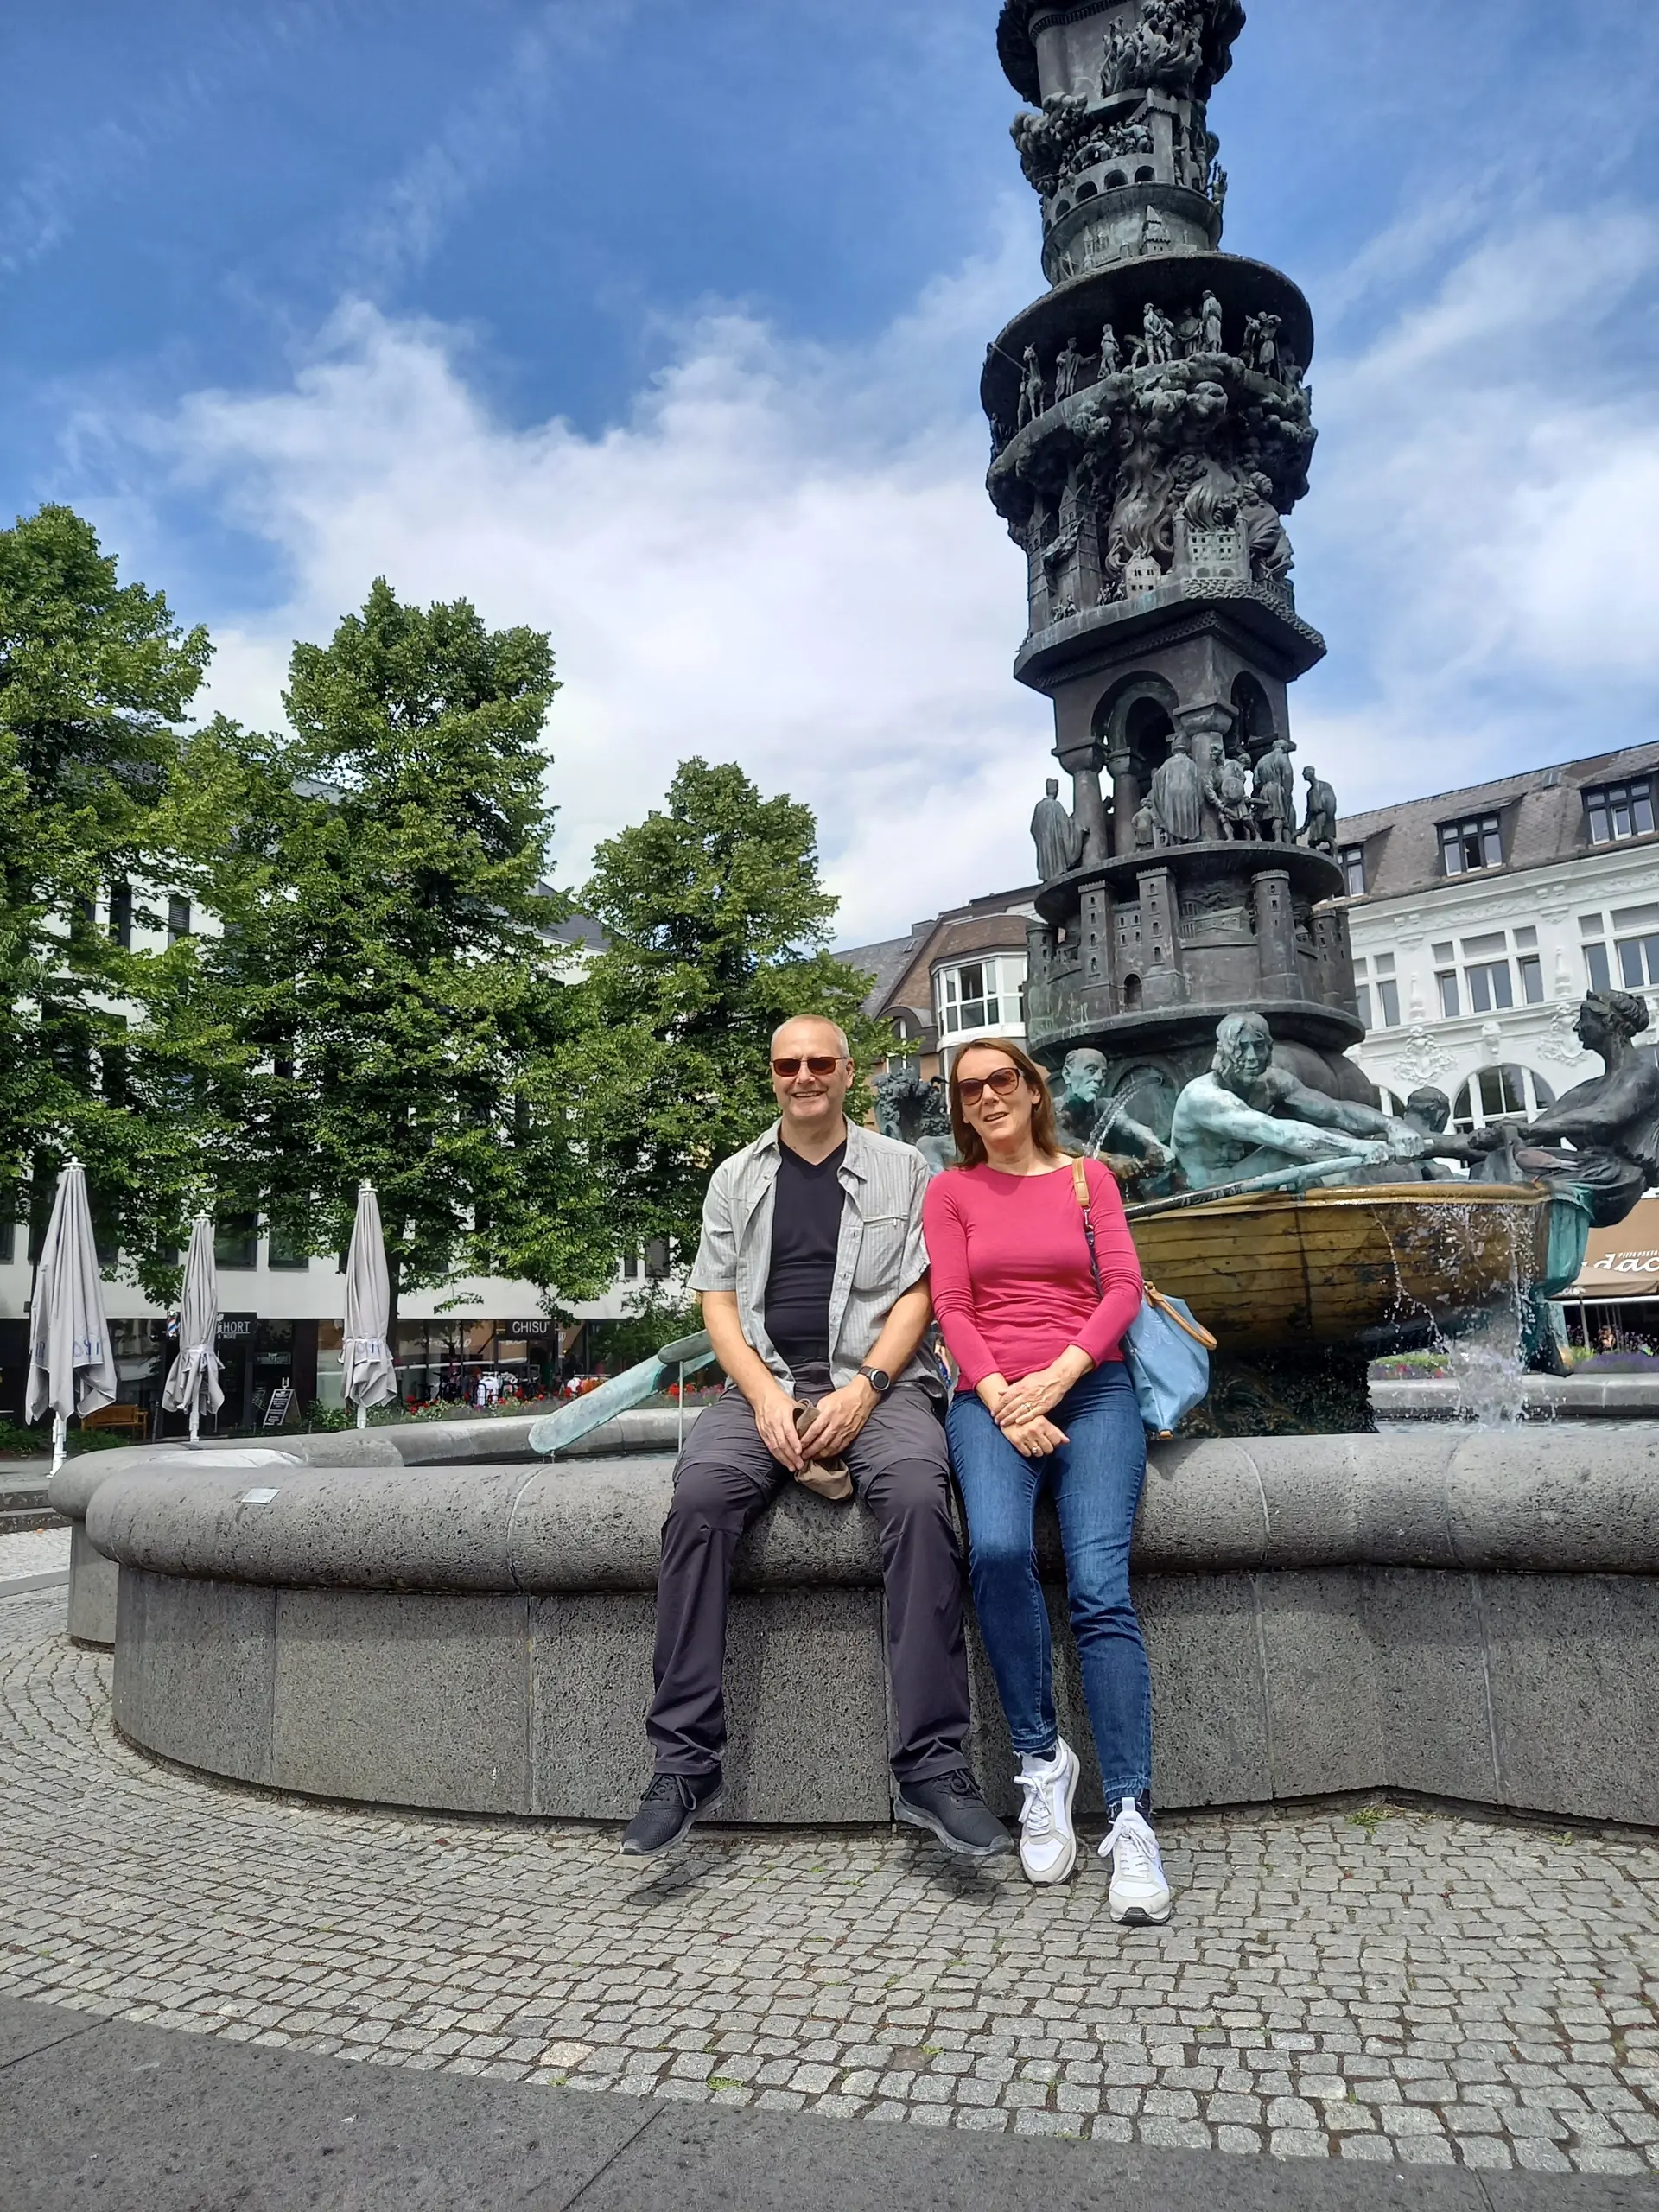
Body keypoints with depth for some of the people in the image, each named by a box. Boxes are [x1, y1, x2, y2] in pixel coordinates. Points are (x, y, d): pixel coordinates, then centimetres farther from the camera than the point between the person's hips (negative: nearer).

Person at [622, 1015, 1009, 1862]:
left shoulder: (901, 1169, 12)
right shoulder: (736, 1178, 16)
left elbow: (917, 1294, 4)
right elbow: (720, 1303, 9)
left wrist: (862, 1390, -12)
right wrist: (766, 1396, -9)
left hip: (875, 1382, -1)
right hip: (763, 1383, 2)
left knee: (917, 1494, -33)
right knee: (699, 1495, -29)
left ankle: (931, 1766, -27)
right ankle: (684, 1760, -20)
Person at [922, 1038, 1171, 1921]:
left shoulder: (1088, 1177, 16)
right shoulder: (951, 1189, 14)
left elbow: (1124, 1287, 5)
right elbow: (951, 1308, 5)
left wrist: (1057, 1376, -10)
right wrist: (1002, 1399, -10)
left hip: (1090, 1389, 0)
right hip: (990, 1396, 0)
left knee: (1101, 1585, -20)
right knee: (997, 1549, -29)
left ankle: (1131, 1819, -16)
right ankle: (1041, 1759, -10)